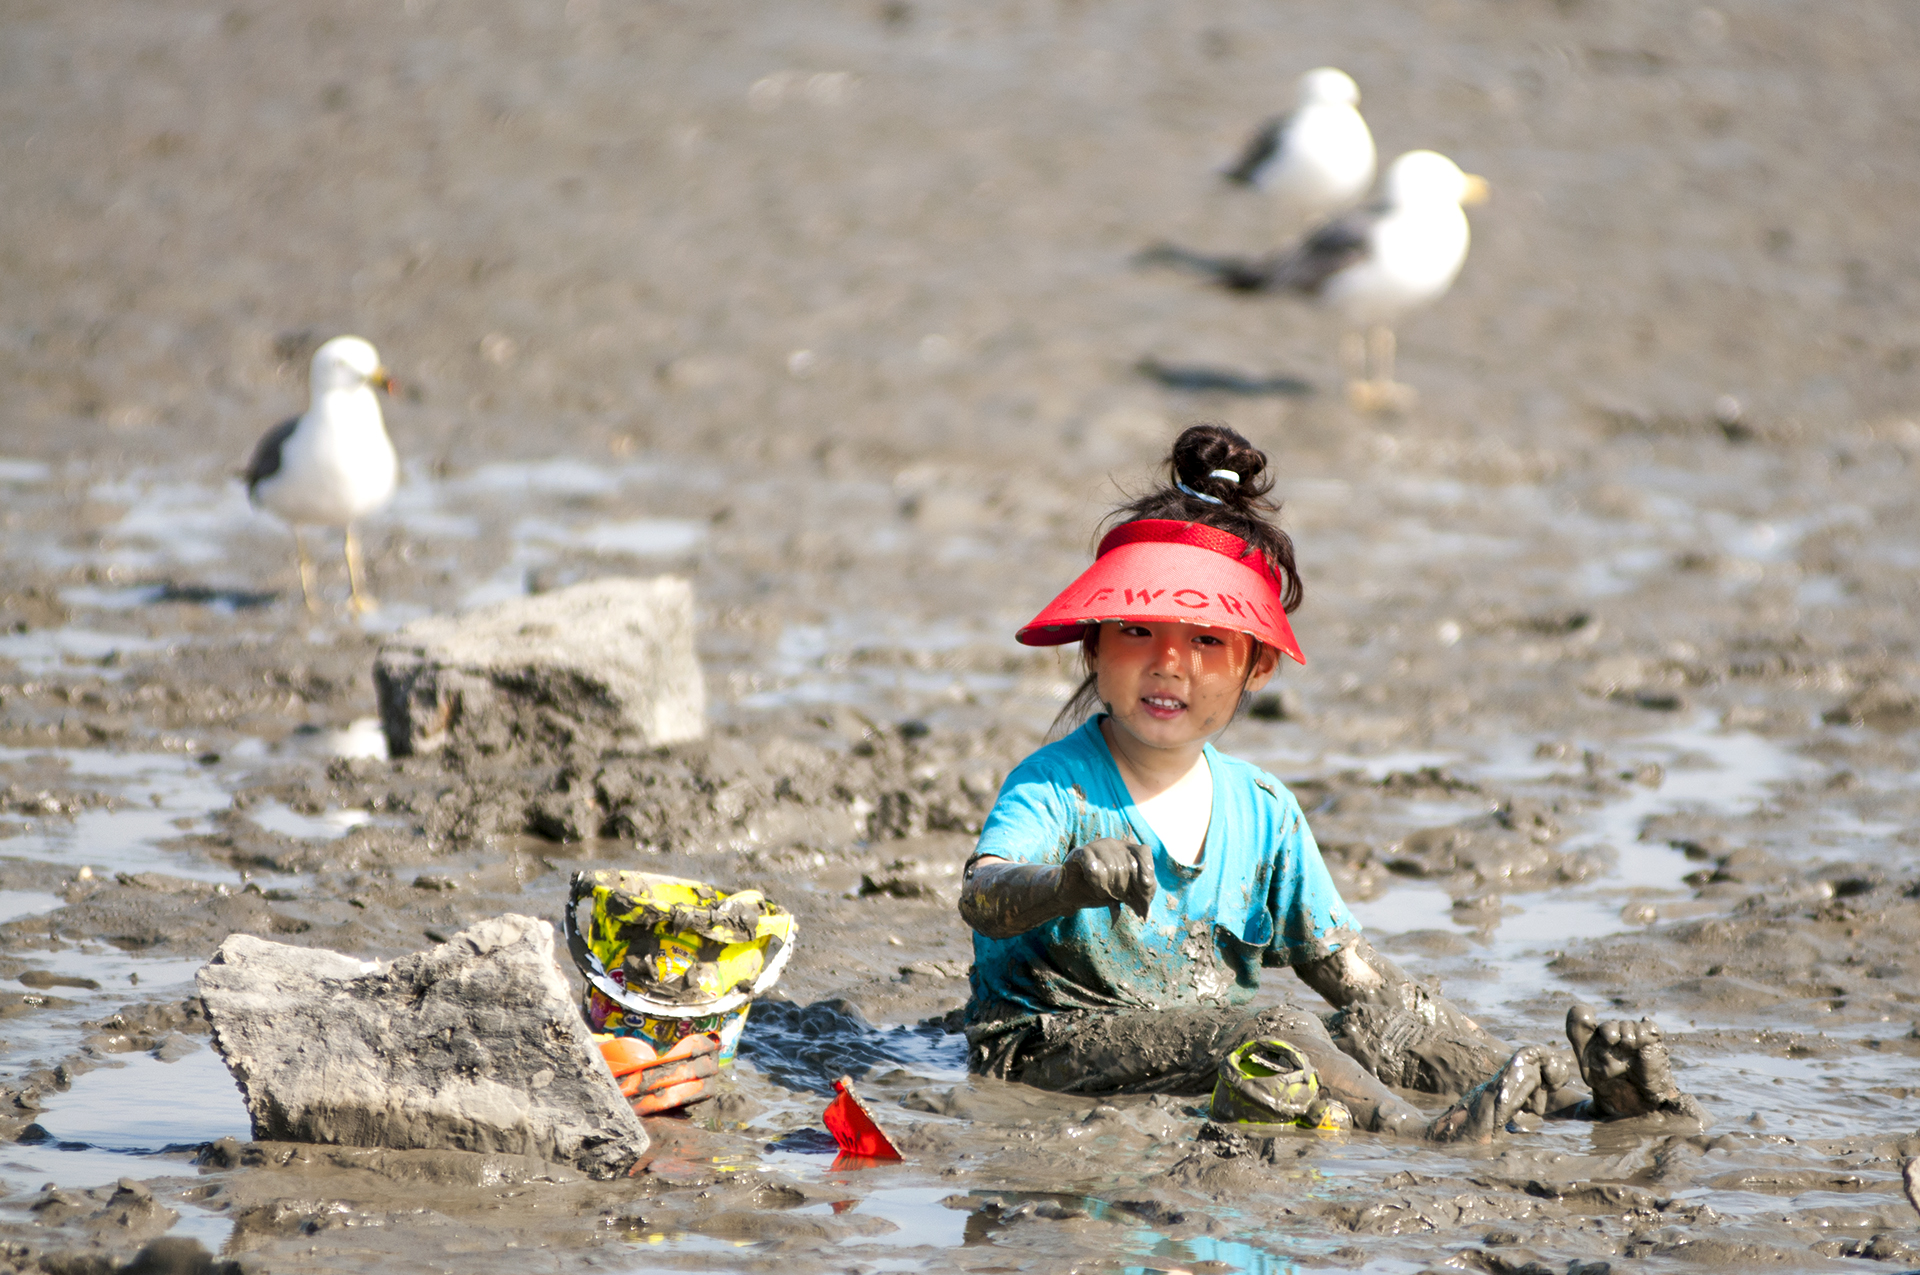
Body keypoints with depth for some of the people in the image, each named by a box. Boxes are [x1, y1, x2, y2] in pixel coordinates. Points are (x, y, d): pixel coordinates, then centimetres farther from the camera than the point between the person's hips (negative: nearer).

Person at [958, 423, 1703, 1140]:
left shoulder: (1263, 809, 10)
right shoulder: (1057, 786, -9)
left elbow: (1350, 970, 12)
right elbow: (983, 897, -29)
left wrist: (1506, 1064, 0)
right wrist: (1066, 881, -55)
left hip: (1212, 1048, 7)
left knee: (1382, 1026, -14)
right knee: (1273, 1030, -32)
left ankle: (1587, 1098, -23)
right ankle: (1425, 1135, -50)